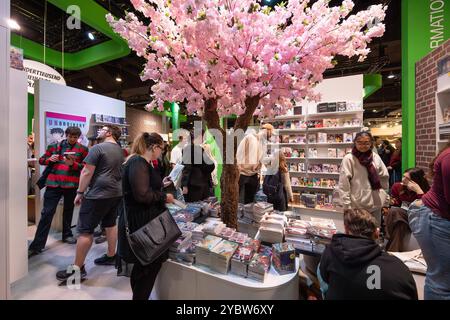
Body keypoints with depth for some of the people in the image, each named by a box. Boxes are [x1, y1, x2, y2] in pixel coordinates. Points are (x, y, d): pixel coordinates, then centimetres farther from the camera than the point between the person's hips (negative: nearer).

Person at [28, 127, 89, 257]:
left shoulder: (82, 149, 1)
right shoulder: (55, 146, 8)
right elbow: (41, 160, 14)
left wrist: (73, 163, -19)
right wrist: (50, 159, -6)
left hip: (71, 185, -1)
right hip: (53, 184, 1)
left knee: (68, 210, 15)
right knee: (47, 213, 1)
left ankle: (67, 234, 32)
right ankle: (37, 245, 9)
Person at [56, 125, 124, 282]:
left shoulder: (98, 148, -11)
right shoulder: (120, 150, 11)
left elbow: (87, 173, -12)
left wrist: (80, 192, -4)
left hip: (98, 194, -8)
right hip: (116, 193, 8)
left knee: (85, 230, 3)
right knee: (111, 224, 19)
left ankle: (77, 268, 13)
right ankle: (111, 256, 30)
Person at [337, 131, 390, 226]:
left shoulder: (376, 157, 4)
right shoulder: (349, 159, -12)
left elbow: (384, 177, 11)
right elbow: (343, 185, -13)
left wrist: (386, 201, 11)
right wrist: (347, 206, -14)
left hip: (376, 205, 5)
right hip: (357, 206, -5)